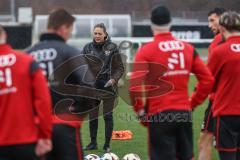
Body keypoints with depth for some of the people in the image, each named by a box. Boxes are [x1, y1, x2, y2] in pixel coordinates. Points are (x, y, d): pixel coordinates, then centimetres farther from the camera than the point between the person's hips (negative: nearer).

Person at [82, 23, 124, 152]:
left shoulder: (112, 47, -3)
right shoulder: (88, 48, 4)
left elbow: (120, 68, -1)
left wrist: (114, 79, -16)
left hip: (108, 86, -3)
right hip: (93, 86, 3)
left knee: (108, 116, 0)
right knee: (92, 116, 8)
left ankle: (107, 144, 8)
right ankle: (93, 143, 20)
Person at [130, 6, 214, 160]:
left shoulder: (146, 51, -7)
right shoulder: (188, 48, 5)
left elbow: (135, 85, -16)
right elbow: (208, 79, 4)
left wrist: (140, 111, -3)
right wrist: (193, 103, 12)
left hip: (159, 114, -4)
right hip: (184, 113, 4)